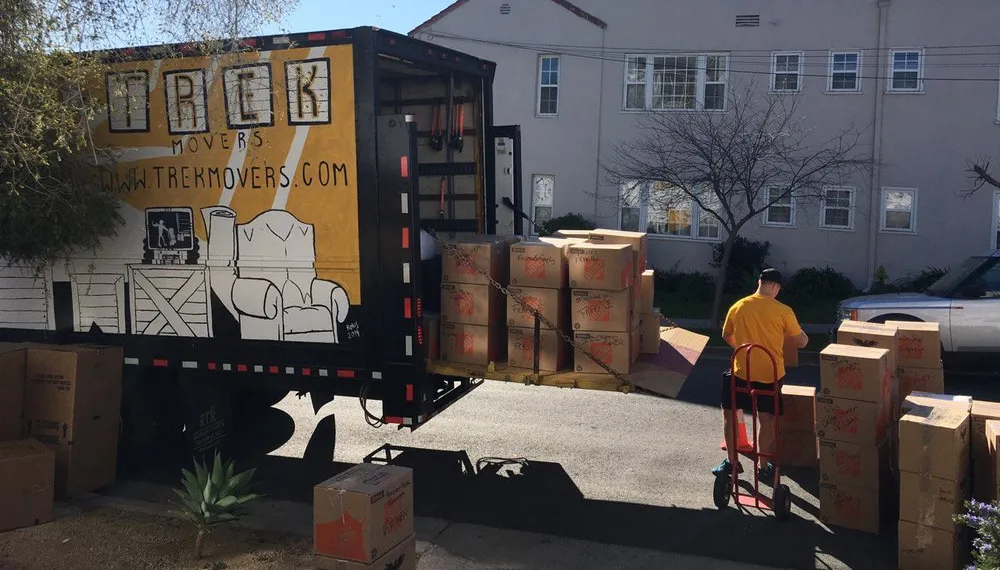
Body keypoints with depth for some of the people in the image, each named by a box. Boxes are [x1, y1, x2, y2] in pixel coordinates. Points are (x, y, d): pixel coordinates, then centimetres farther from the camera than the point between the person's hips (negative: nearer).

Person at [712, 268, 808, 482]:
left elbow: (726, 336, 14)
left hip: (742, 372, 1)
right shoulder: (783, 311, -8)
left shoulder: (737, 307, 0)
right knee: (766, 420, 12)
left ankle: (732, 462, 20)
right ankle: (764, 466, 21)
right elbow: (801, 342, 0)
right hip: (770, 374, -1)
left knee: (729, 413, 18)